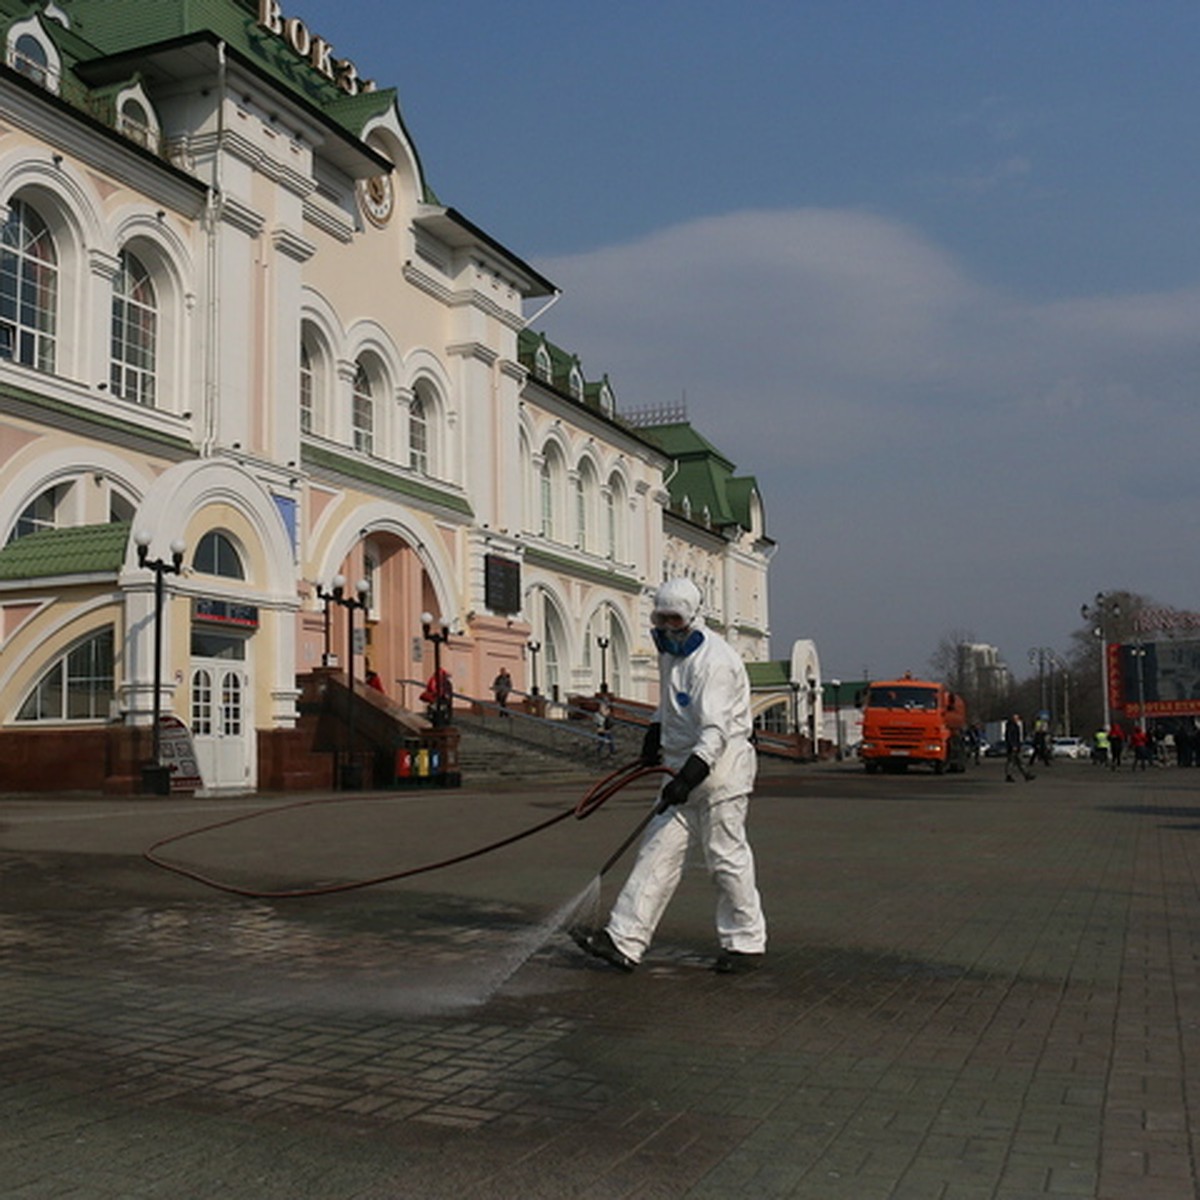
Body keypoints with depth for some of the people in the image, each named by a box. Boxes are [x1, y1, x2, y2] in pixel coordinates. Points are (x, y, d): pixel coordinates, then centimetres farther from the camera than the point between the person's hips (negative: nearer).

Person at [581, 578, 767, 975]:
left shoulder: (714, 660, -19)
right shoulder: (670, 649, 11)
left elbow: (715, 730, -27)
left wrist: (690, 776, -35)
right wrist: (655, 732, 31)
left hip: (720, 764, -9)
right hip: (683, 766, 9)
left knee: (726, 856, -2)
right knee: (658, 849, 3)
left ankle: (746, 943, 14)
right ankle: (625, 941, 1)